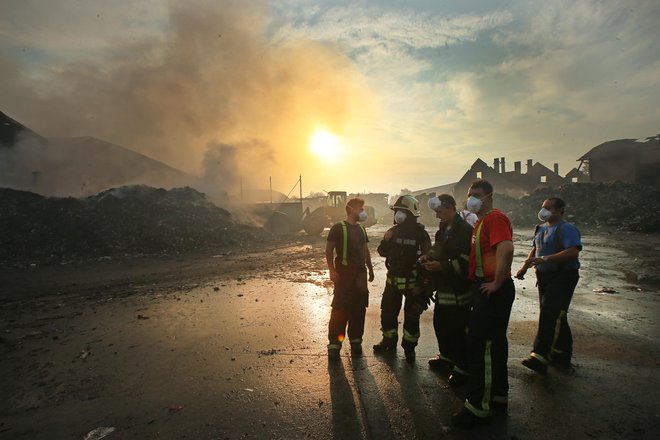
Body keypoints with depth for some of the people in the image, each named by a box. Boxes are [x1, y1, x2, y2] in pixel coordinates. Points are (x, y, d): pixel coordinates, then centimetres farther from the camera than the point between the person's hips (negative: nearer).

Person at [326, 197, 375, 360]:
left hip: (360, 274, 6)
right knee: (340, 309, -6)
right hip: (344, 273, -6)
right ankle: (334, 344, 3)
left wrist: (370, 270, 18)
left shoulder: (361, 229, 13)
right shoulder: (338, 228, -7)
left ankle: (355, 341, 22)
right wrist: (332, 271, -15)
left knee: (359, 309, 9)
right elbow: (329, 249, -8)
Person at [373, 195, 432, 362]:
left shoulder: (421, 234, -13)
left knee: (411, 316, 5)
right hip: (393, 279, 5)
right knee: (387, 312, 13)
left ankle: (409, 347, 22)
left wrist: (422, 284, -17)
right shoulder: (394, 230, 3)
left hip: (413, 282, -5)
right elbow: (383, 252, 8)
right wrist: (386, 240, -13)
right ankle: (389, 340, 33)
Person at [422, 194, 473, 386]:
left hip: (458, 290, -9)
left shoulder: (464, 230, -16)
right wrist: (429, 256, 7)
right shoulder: (443, 229, 13)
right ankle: (447, 355, 38)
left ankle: (462, 368, 13)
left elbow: (466, 261, -22)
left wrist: (441, 266, -24)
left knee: (458, 329, -2)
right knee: (440, 323, 19)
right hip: (443, 287, 10)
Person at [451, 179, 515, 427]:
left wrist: (497, 283, -25)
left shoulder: (495, 218, -15)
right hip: (484, 289, 11)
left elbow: (506, 249, -31)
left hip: (492, 292, -11)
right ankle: (498, 397, 32)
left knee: (480, 346, -6)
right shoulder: (482, 221, 17)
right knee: (494, 343, 18)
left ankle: (479, 407, 5)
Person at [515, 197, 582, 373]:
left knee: (550, 315, -14)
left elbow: (573, 252, -26)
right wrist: (525, 266, 10)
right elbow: (535, 249, 23)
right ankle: (563, 352, 30)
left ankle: (540, 357, -15)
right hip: (544, 277, 9)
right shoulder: (541, 228, 14)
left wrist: (544, 259, -31)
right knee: (556, 316, 16)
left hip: (562, 278, -9)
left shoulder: (566, 229, -13)